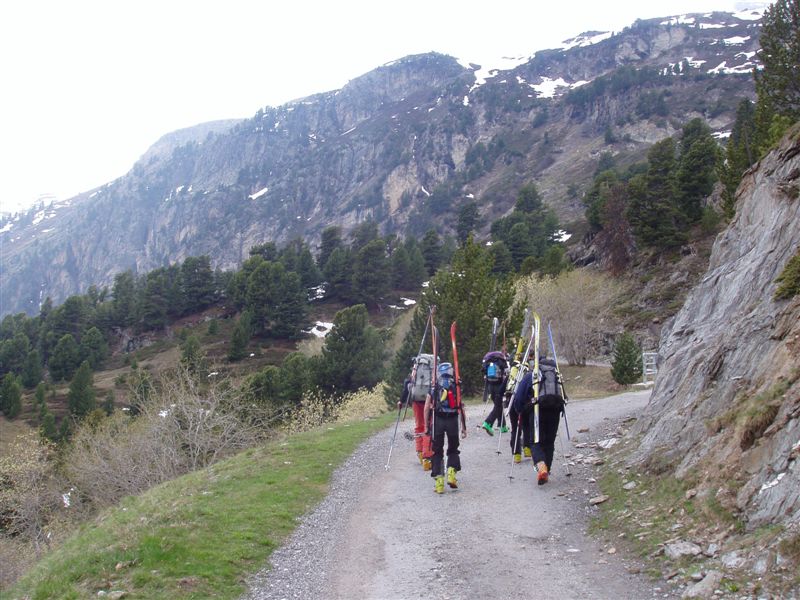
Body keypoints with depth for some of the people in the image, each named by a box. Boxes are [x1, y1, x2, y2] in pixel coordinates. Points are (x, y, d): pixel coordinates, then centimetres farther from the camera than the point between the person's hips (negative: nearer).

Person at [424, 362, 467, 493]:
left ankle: (439, 482, 1)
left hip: (437, 420, 0)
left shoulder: (433, 387, 10)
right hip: (453, 420, 0)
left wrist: (426, 426, 10)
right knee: (453, 449, 18)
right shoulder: (456, 386, 8)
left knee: (437, 451, 7)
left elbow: (427, 408, 4)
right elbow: (461, 408, 5)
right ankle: (451, 473, -2)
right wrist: (464, 427, 9)